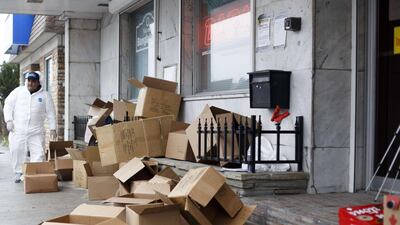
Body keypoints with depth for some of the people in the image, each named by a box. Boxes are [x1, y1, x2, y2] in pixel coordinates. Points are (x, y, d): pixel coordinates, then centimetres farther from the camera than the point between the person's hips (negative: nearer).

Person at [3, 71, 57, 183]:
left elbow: (50, 113, 5)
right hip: (18, 130, 1)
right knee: (17, 152, 3)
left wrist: (52, 128, 1)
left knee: (38, 153, -6)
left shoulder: (45, 95, 3)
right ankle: (18, 173, 19)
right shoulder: (18, 91, 3)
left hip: (36, 132, 0)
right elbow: (8, 104, 7)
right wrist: (9, 120, -4)